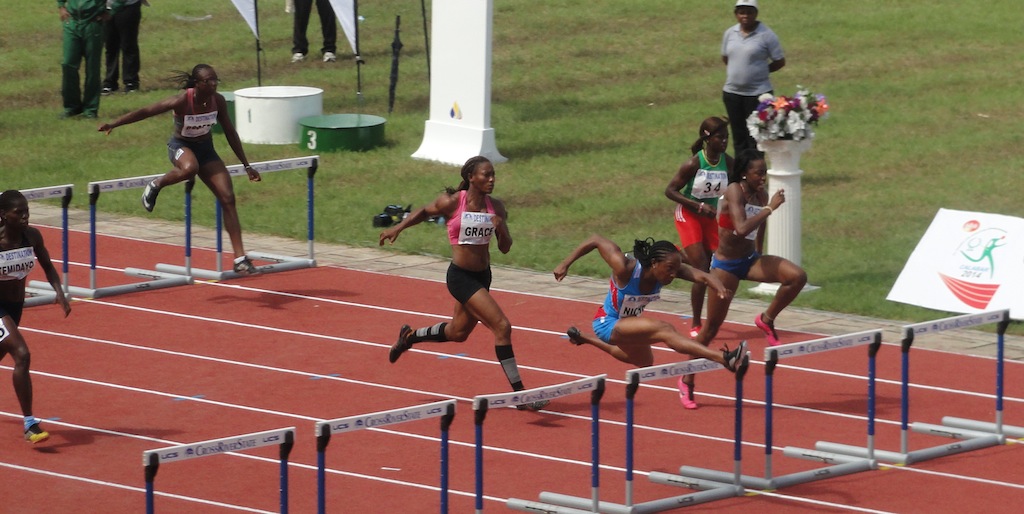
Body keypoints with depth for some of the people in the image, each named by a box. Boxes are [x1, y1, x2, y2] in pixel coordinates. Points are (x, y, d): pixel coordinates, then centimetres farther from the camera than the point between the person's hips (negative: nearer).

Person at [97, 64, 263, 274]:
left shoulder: (218, 101, -10)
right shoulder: (182, 101, -25)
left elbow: (230, 133, 3)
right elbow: (145, 112, -22)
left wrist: (246, 166, 7)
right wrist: (113, 124, -25)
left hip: (205, 148, 5)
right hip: (181, 146, -5)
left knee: (228, 198, -7)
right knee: (190, 168, -44)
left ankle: (240, 259, -3)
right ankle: (156, 184, -11)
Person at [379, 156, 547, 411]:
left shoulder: (495, 207, -1)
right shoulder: (452, 202, -14)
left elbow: (505, 248, 2)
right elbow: (424, 211, 6)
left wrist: (501, 230, -17)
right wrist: (397, 228, 1)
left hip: (482, 275, 7)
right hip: (461, 277, -7)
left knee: (458, 332, 25)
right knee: (502, 326, -15)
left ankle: (409, 337, 52)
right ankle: (519, 394, -11)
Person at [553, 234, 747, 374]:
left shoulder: (667, 268, -21)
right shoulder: (626, 269, -35)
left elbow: (701, 276, -35)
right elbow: (596, 240, -27)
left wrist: (719, 287, -57)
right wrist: (565, 264, -23)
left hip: (628, 323, 8)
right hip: (608, 325, -8)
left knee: (644, 362, 36)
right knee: (664, 330, -32)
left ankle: (585, 339, 52)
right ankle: (725, 359, -46)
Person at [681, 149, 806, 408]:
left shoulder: (761, 194, 0)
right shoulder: (735, 192, -21)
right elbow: (742, 229, -36)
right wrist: (770, 208, -33)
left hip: (750, 260, 6)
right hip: (726, 265, -6)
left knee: (798, 276, -19)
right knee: (712, 327, 2)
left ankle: (767, 319, 2)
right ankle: (687, 381, 17)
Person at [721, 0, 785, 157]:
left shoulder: (766, 35, -9)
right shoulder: (730, 33, 5)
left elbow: (780, 61, -5)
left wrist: (759, 72, -3)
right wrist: (739, 71, 5)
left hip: (758, 94, -5)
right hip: (732, 92, 5)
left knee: (755, 139, -1)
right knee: (739, 138, 12)